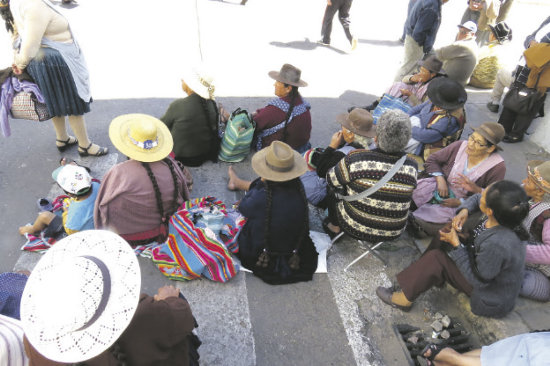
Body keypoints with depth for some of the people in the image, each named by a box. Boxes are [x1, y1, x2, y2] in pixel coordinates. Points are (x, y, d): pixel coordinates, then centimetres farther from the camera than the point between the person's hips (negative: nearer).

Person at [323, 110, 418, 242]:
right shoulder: (412, 166, -16)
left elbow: (331, 180, -9)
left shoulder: (355, 159, -27)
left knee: (333, 189, 20)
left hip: (355, 229, -4)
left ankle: (335, 227, 33)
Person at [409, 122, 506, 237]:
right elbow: (432, 160, 4)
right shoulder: (459, 146, -6)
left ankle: (413, 219, -5)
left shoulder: (498, 167, -13)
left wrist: (460, 202, -19)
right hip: (438, 188, 3)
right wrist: (440, 179, -14)